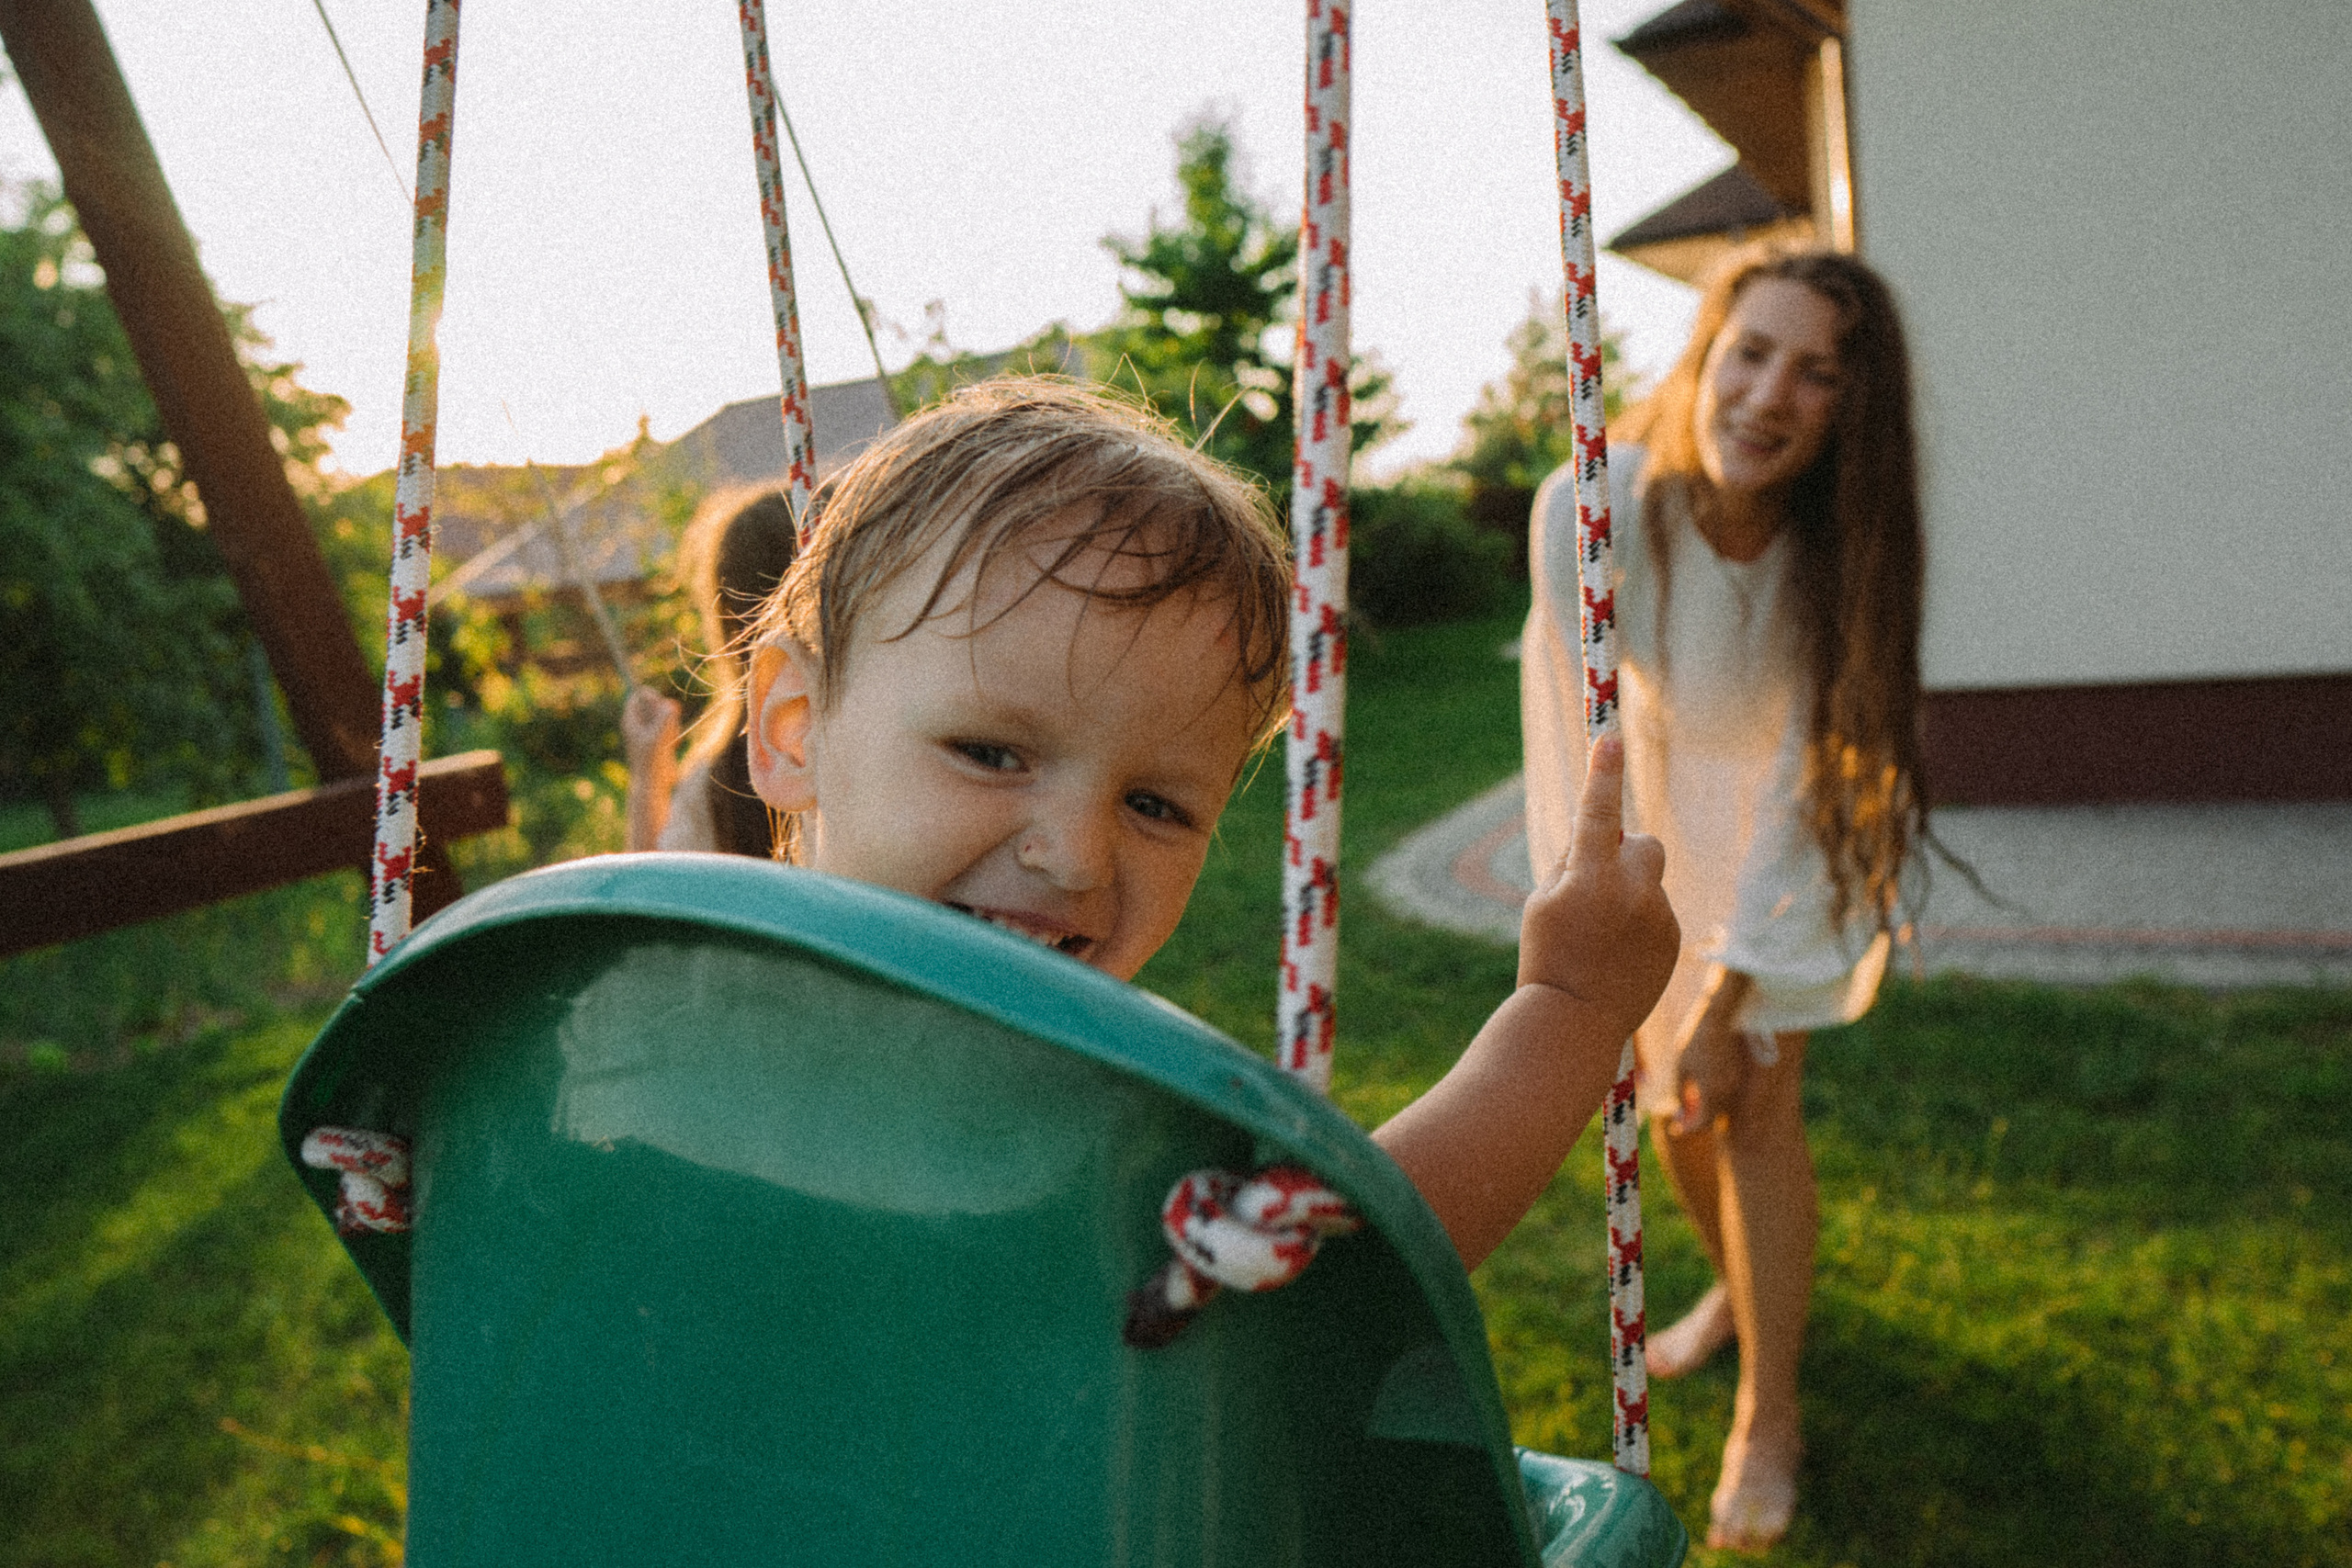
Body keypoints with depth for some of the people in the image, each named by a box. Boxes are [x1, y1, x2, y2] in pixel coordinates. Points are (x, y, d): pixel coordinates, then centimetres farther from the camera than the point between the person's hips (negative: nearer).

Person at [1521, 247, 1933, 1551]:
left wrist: (1728, 996, -22)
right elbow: (1582, 739, -24)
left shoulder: (1840, 550, -28)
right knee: (1667, 1088, 11)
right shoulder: (1587, 508, -31)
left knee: (1754, 1099, -8)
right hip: (1648, 816, 1)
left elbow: (1804, 784, -23)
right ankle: (1736, 1289, 41)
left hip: (1786, 841, -1)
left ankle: (1770, 1409, 11)